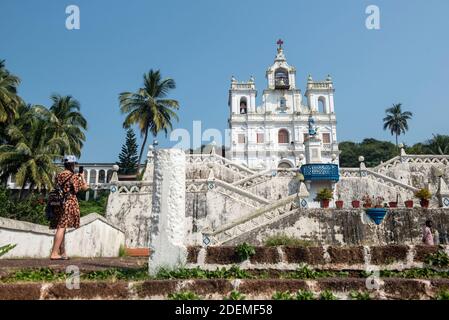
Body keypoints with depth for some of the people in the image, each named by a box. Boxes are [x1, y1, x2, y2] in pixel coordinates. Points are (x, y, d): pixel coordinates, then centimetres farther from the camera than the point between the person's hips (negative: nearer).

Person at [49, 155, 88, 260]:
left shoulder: (58, 175, 11)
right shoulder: (73, 176, -10)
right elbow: (85, 187, -7)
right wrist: (82, 177, 10)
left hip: (58, 203, 8)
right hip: (68, 203, -8)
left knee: (61, 228, 12)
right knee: (62, 228, -8)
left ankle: (62, 253, 20)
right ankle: (54, 253, -10)